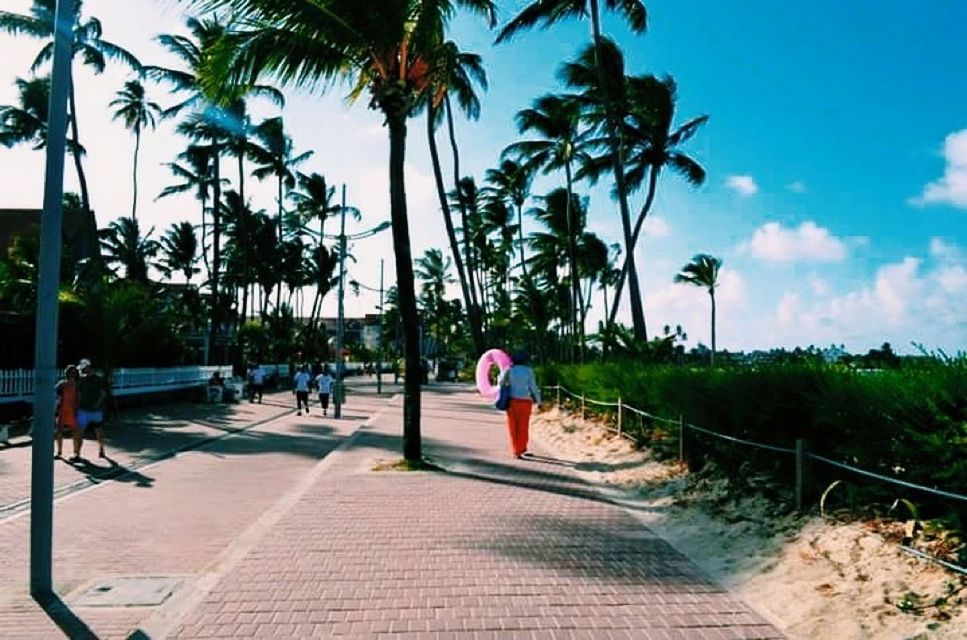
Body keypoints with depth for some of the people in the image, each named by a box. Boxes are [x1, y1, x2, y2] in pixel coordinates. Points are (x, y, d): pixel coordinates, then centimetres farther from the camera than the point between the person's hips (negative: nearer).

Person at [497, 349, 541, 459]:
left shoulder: (509, 370, -2)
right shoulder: (528, 371, -6)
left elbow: (501, 382, 8)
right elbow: (533, 387, -6)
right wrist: (538, 400, 6)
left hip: (511, 401, 2)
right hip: (525, 402, -1)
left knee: (513, 427, 10)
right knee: (523, 428, 6)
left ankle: (516, 450, 13)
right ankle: (520, 450, 6)